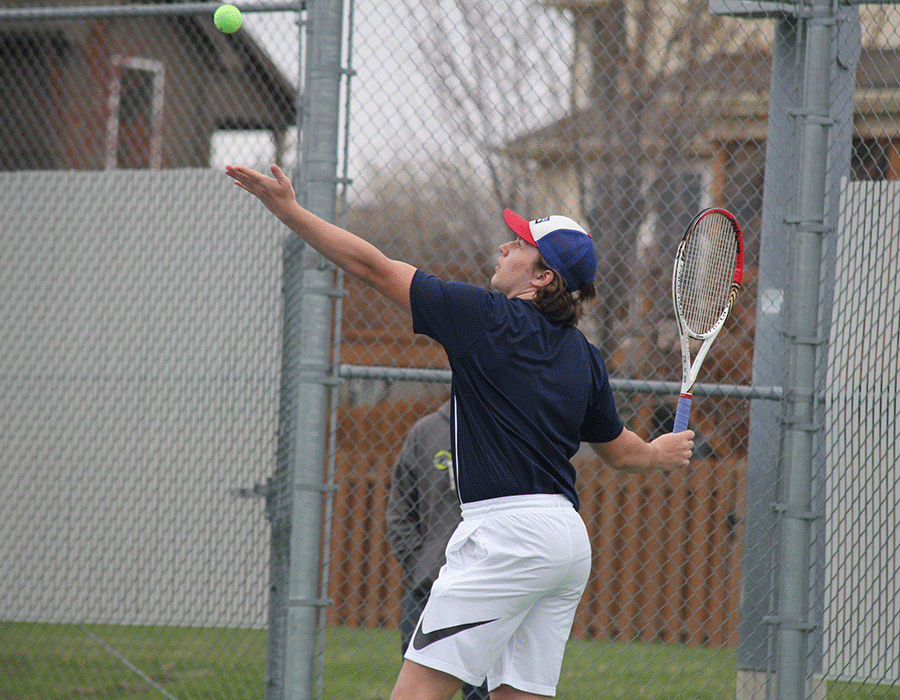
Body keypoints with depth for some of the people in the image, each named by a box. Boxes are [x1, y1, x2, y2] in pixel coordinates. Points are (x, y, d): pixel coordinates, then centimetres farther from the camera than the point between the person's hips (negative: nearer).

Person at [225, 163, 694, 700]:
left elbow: (374, 267, -4)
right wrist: (660, 453, 51)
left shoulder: (487, 317, -5)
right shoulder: (584, 358, 14)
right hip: (570, 541, 8)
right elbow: (621, 451, 28)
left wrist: (289, 210, 0)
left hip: (508, 533, -8)